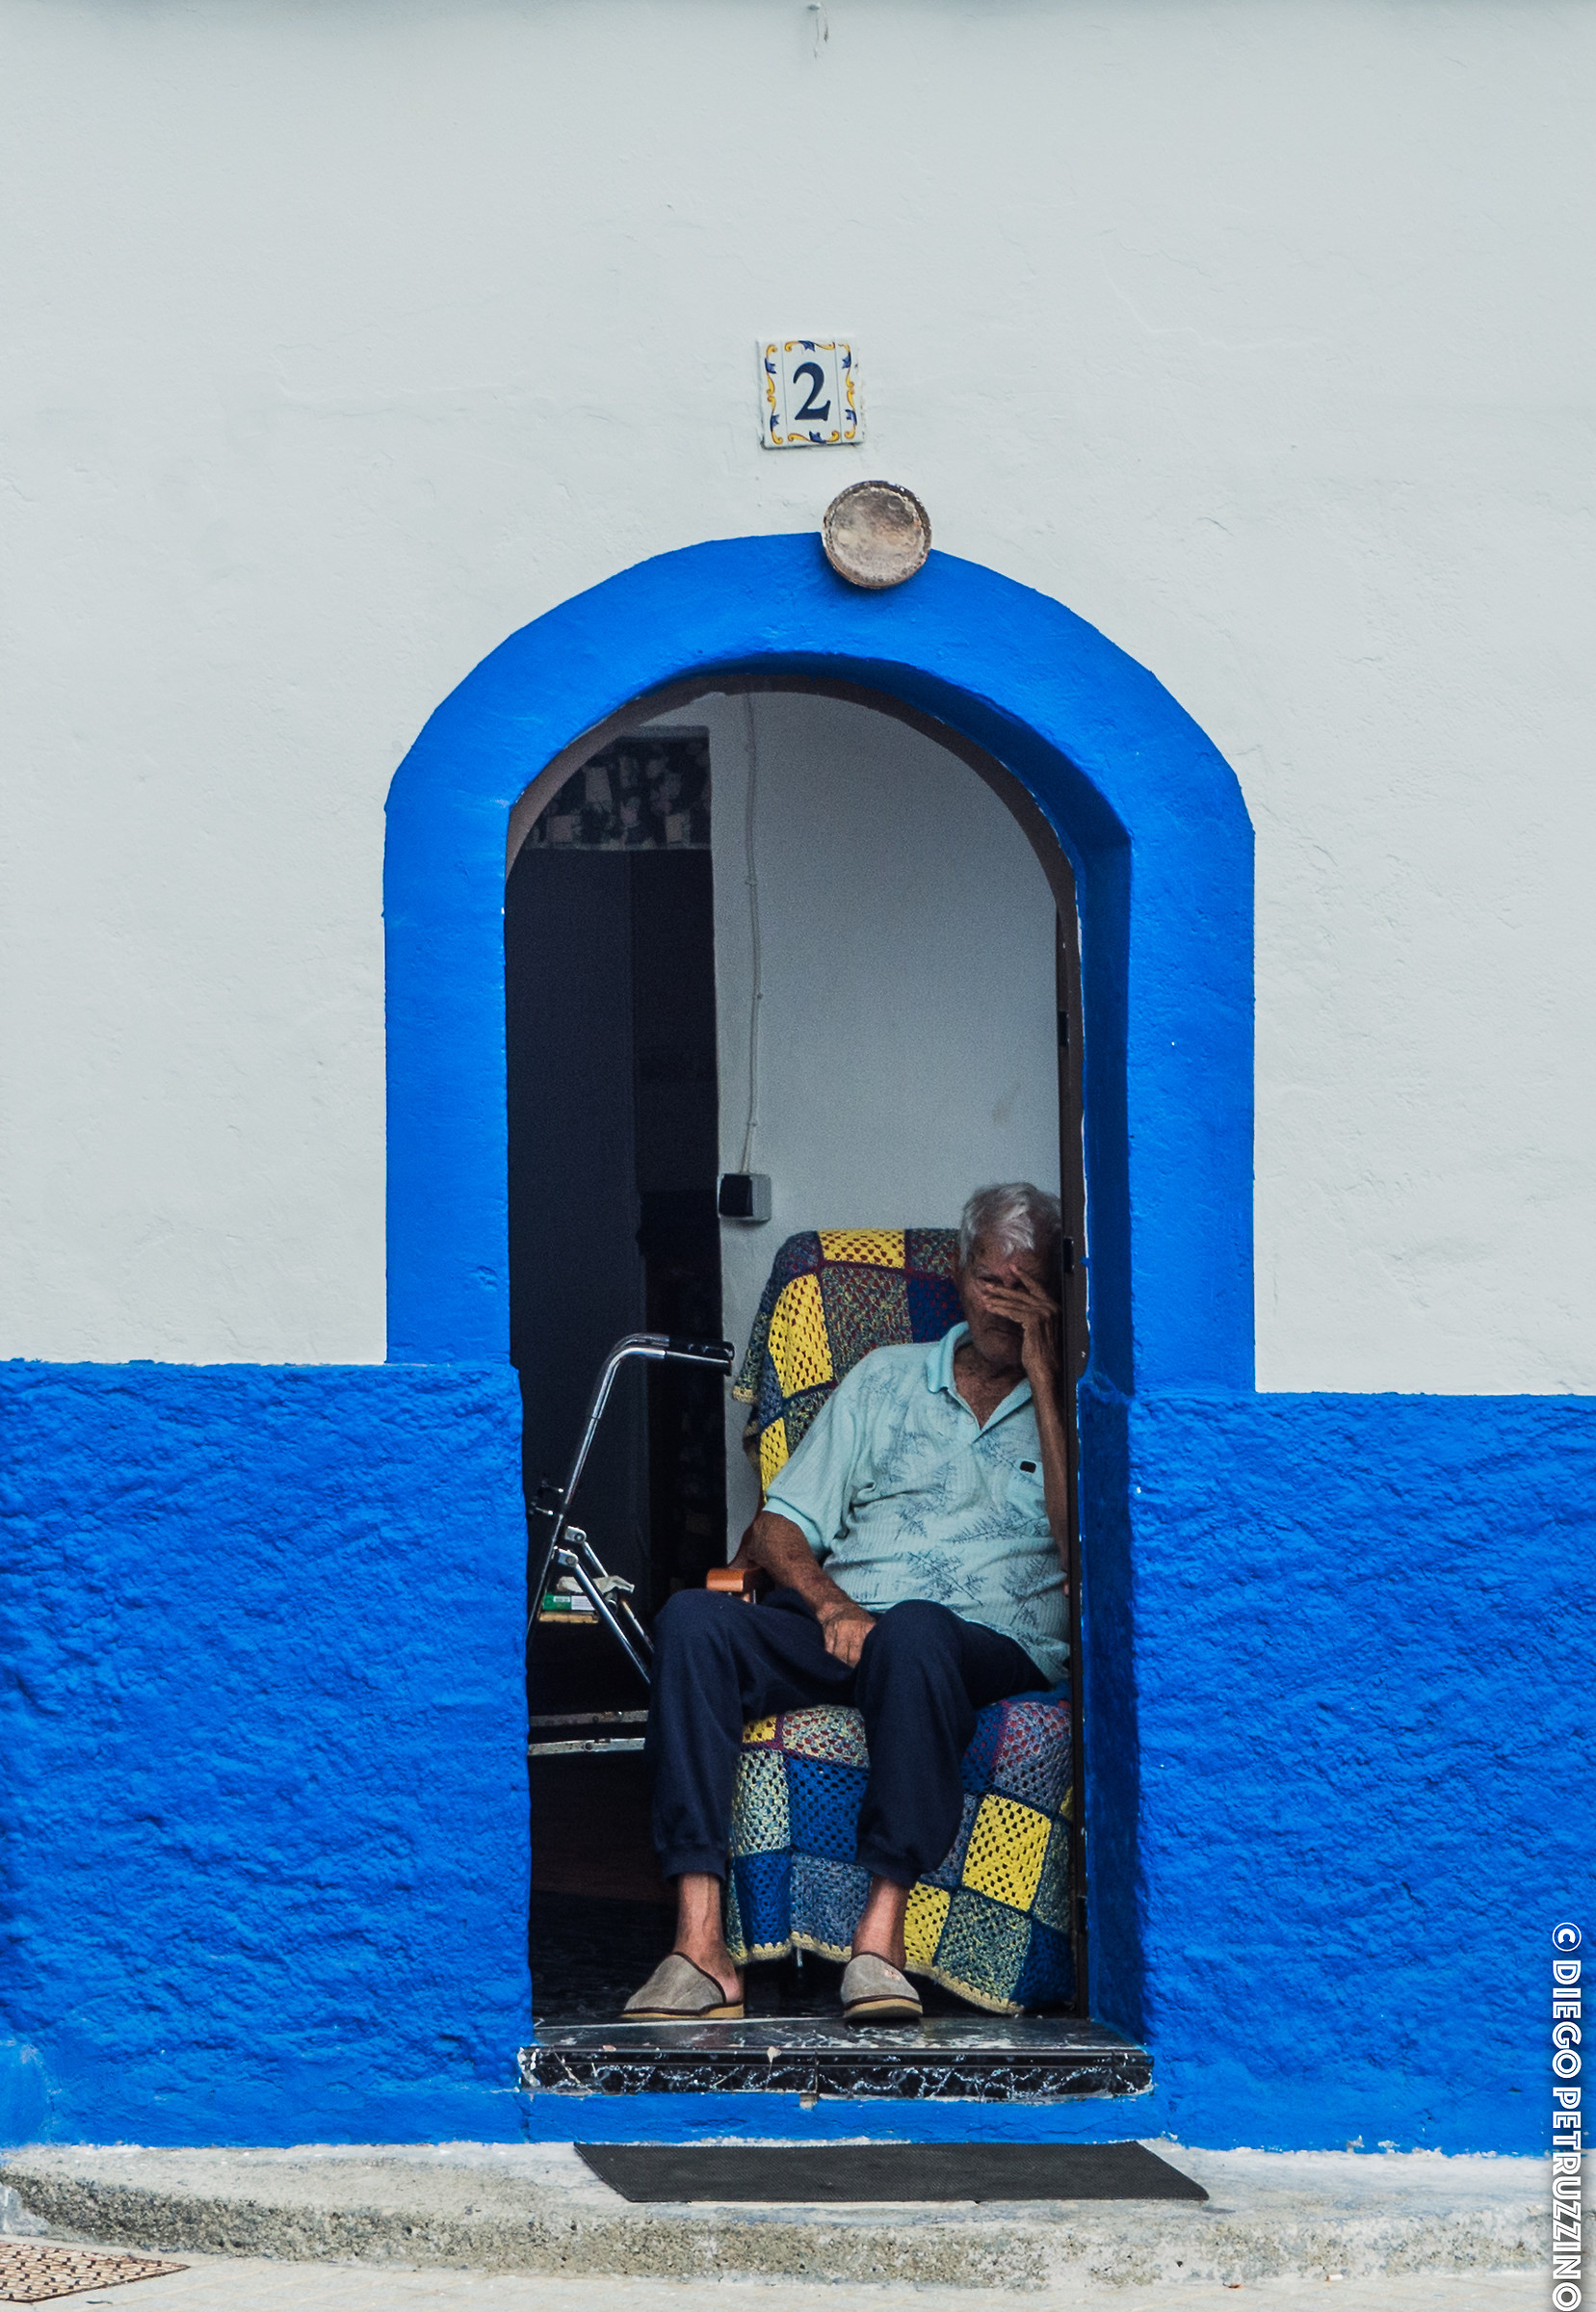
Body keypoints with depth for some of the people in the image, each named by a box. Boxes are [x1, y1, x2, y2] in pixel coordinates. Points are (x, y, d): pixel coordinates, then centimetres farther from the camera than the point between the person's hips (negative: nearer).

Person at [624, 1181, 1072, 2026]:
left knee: (915, 1632, -40)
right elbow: (780, 1528, 16)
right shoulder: (886, 1378, 23)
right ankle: (699, 1946, -38)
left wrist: (1042, 1376, -4)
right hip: (840, 1631, 3)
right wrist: (832, 1605, -6)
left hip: (993, 1646, -3)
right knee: (694, 1618, -28)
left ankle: (881, 1934, -43)